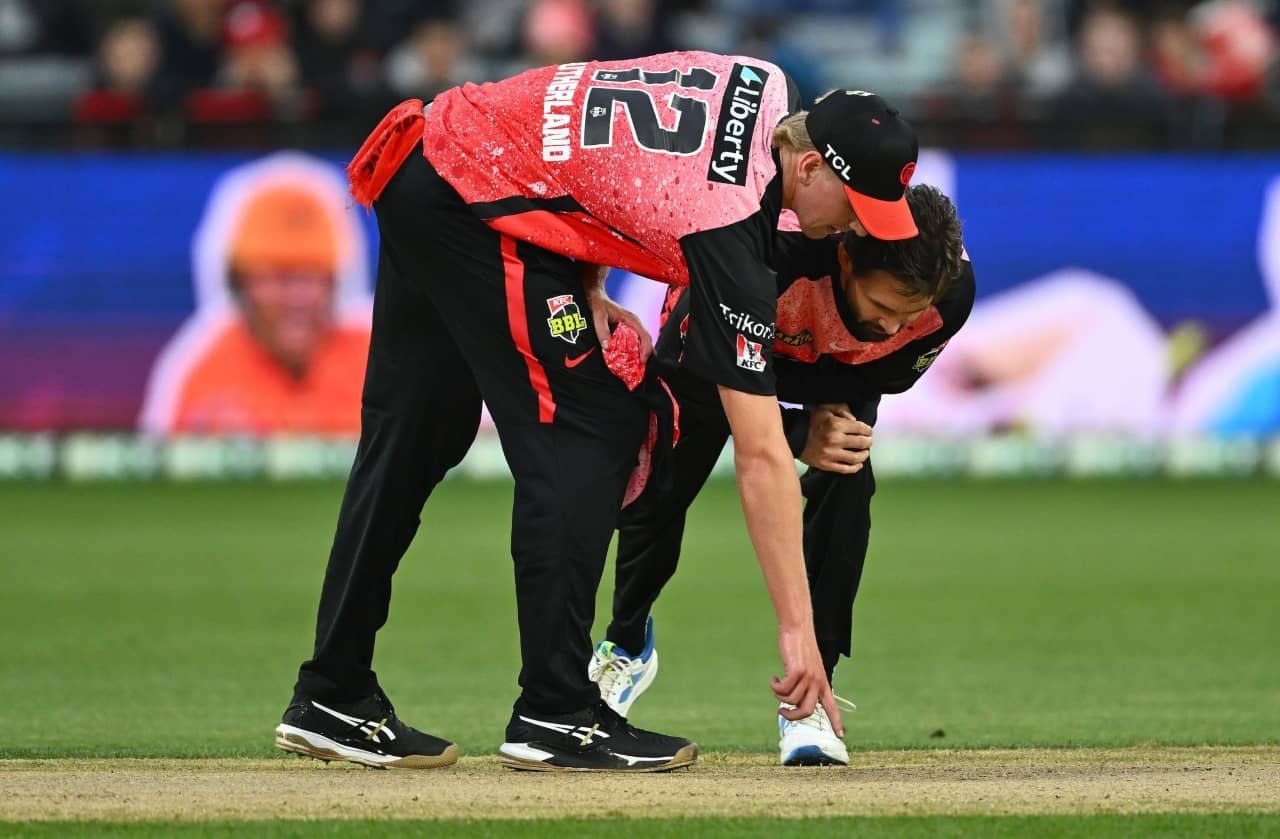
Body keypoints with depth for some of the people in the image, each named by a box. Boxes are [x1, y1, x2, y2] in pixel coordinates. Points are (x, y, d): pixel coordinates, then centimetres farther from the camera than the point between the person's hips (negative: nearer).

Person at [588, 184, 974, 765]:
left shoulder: (952, 288, -36)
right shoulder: (775, 251, -47)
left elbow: (887, 376, -15)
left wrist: (837, 412, -33)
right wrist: (798, 437, -38)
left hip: (838, 373, 2)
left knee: (844, 485, -22)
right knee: (658, 486, 2)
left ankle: (809, 694, -14)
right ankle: (626, 644, 34)